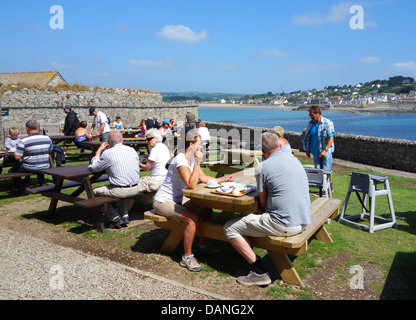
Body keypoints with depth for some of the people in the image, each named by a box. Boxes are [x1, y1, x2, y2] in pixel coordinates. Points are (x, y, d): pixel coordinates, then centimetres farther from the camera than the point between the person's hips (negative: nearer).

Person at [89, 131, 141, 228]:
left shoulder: (107, 153, -9)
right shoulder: (132, 150, 6)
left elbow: (93, 168, 5)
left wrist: (99, 150, 14)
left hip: (120, 191, -6)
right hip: (135, 189, 6)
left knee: (95, 192, 14)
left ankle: (116, 219, 12)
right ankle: (124, 215, 28)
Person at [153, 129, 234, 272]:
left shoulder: (192, 158, 4)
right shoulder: (180, 160, -24)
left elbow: (203, 178, 9)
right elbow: (191, 185, -31)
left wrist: (223, 179, 1)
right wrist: (197, 162, -29)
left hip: (176, 201, 9)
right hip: (162, 202, -9)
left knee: (207, 210, 1)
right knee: (192, 219, -27)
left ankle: (202, 245, 17)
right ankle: (187, 257, -13)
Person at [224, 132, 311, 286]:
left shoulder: (262, 167, -9)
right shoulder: (295, 159, 12)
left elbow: (263, 204, -4)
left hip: (284, 225, -8)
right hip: (304, 221, 9)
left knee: (230, 228, 0)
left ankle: (259, 272, -2)